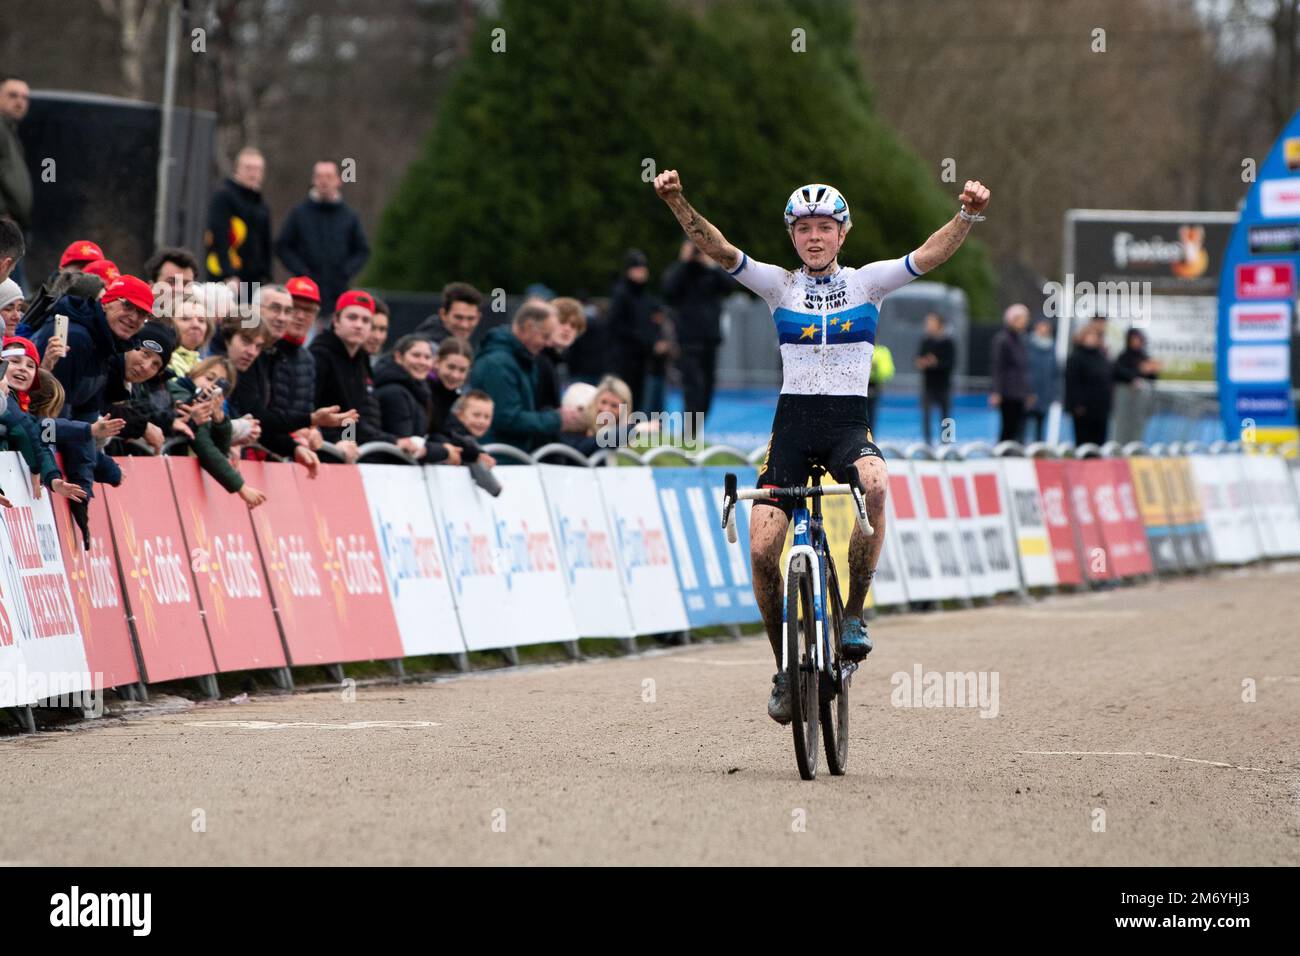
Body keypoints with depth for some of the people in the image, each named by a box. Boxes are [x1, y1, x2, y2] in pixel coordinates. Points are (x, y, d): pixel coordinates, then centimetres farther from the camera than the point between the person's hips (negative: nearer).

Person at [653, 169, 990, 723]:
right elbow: (718, 249, -8)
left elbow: (929, 256, -10)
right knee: (763, 549, -14)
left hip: (849, 422, -1)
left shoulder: (867, 282, 5)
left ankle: (853, 614, -19)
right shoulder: (779, 285, 6)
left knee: (872, 484, -36)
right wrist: (678, 204, -25)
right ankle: (785, 668, 8)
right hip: (793, 422, 1)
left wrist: (968, 214, -29)